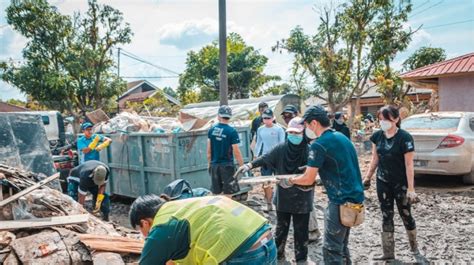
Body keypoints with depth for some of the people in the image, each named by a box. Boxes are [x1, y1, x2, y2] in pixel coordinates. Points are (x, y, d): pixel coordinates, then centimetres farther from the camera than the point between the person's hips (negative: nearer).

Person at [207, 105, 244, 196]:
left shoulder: (211, 130, 1)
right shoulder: (232, 131, -12)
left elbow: (209, 151, 5)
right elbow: (236, 152, -13)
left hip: (214, 165, 5)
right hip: (227, 166, -4)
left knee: (216, 193, 13)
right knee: (230, 194, 2)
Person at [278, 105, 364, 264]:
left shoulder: (319, 145, -16)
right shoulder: (342, 137, 12)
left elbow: (308, 180, -13)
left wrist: (290, 181, 4)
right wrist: (313, 167, 21)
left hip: (342, 201, -9)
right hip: (354, 196, 9)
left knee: (331, 249, 1)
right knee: (341, 245, 20)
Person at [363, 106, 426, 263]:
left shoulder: (405, 138, -16)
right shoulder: (377, 136, -2)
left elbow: (409, 164, -16)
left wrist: (411, 188, -16)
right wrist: (367, 177, 9)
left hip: (401, 184, -4)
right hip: (383, 183, 4)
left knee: (406, 216, 9)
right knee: (386, 217, 10)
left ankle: (415, 250, 31)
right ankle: (388, 253, 21)